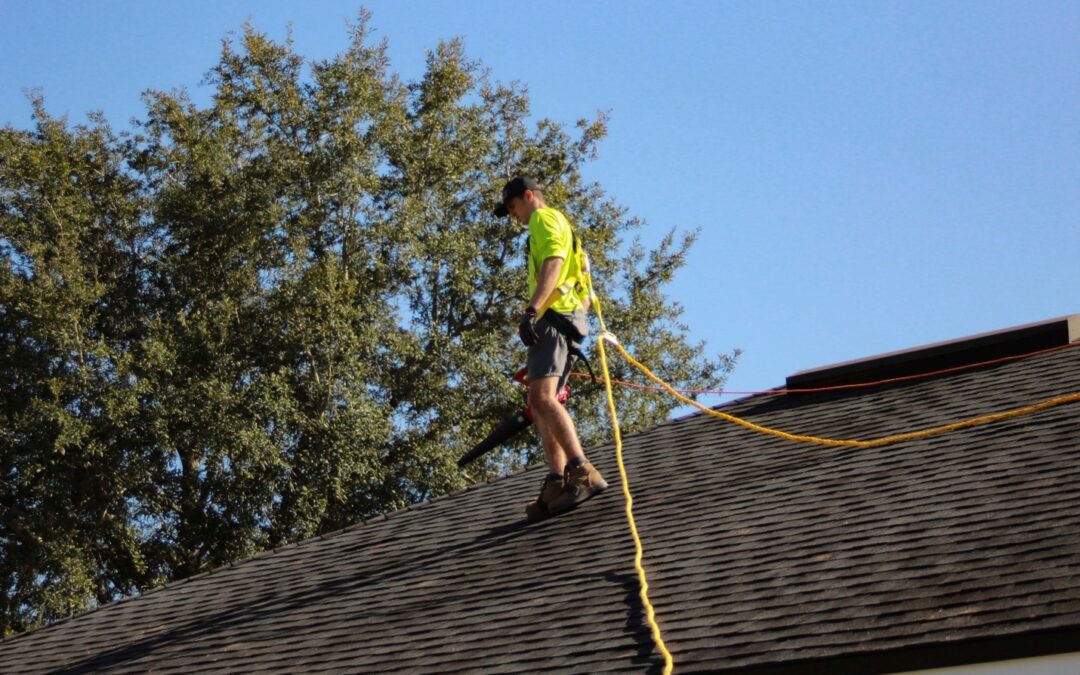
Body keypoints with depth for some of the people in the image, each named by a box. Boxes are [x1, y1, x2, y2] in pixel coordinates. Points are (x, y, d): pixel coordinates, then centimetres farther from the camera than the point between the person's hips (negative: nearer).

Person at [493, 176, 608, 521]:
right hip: (571, 320, 11)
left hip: (552, 315, -11)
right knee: (542, 404, 7)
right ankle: (556, 485, -4)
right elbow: (585, 295, 33)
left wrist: (531, 311, -25)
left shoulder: (544, 218, 4)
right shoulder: (564, 228, 34)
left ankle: (582, 472, -37)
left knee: (542, 397, -23)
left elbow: (553, 262, -16)